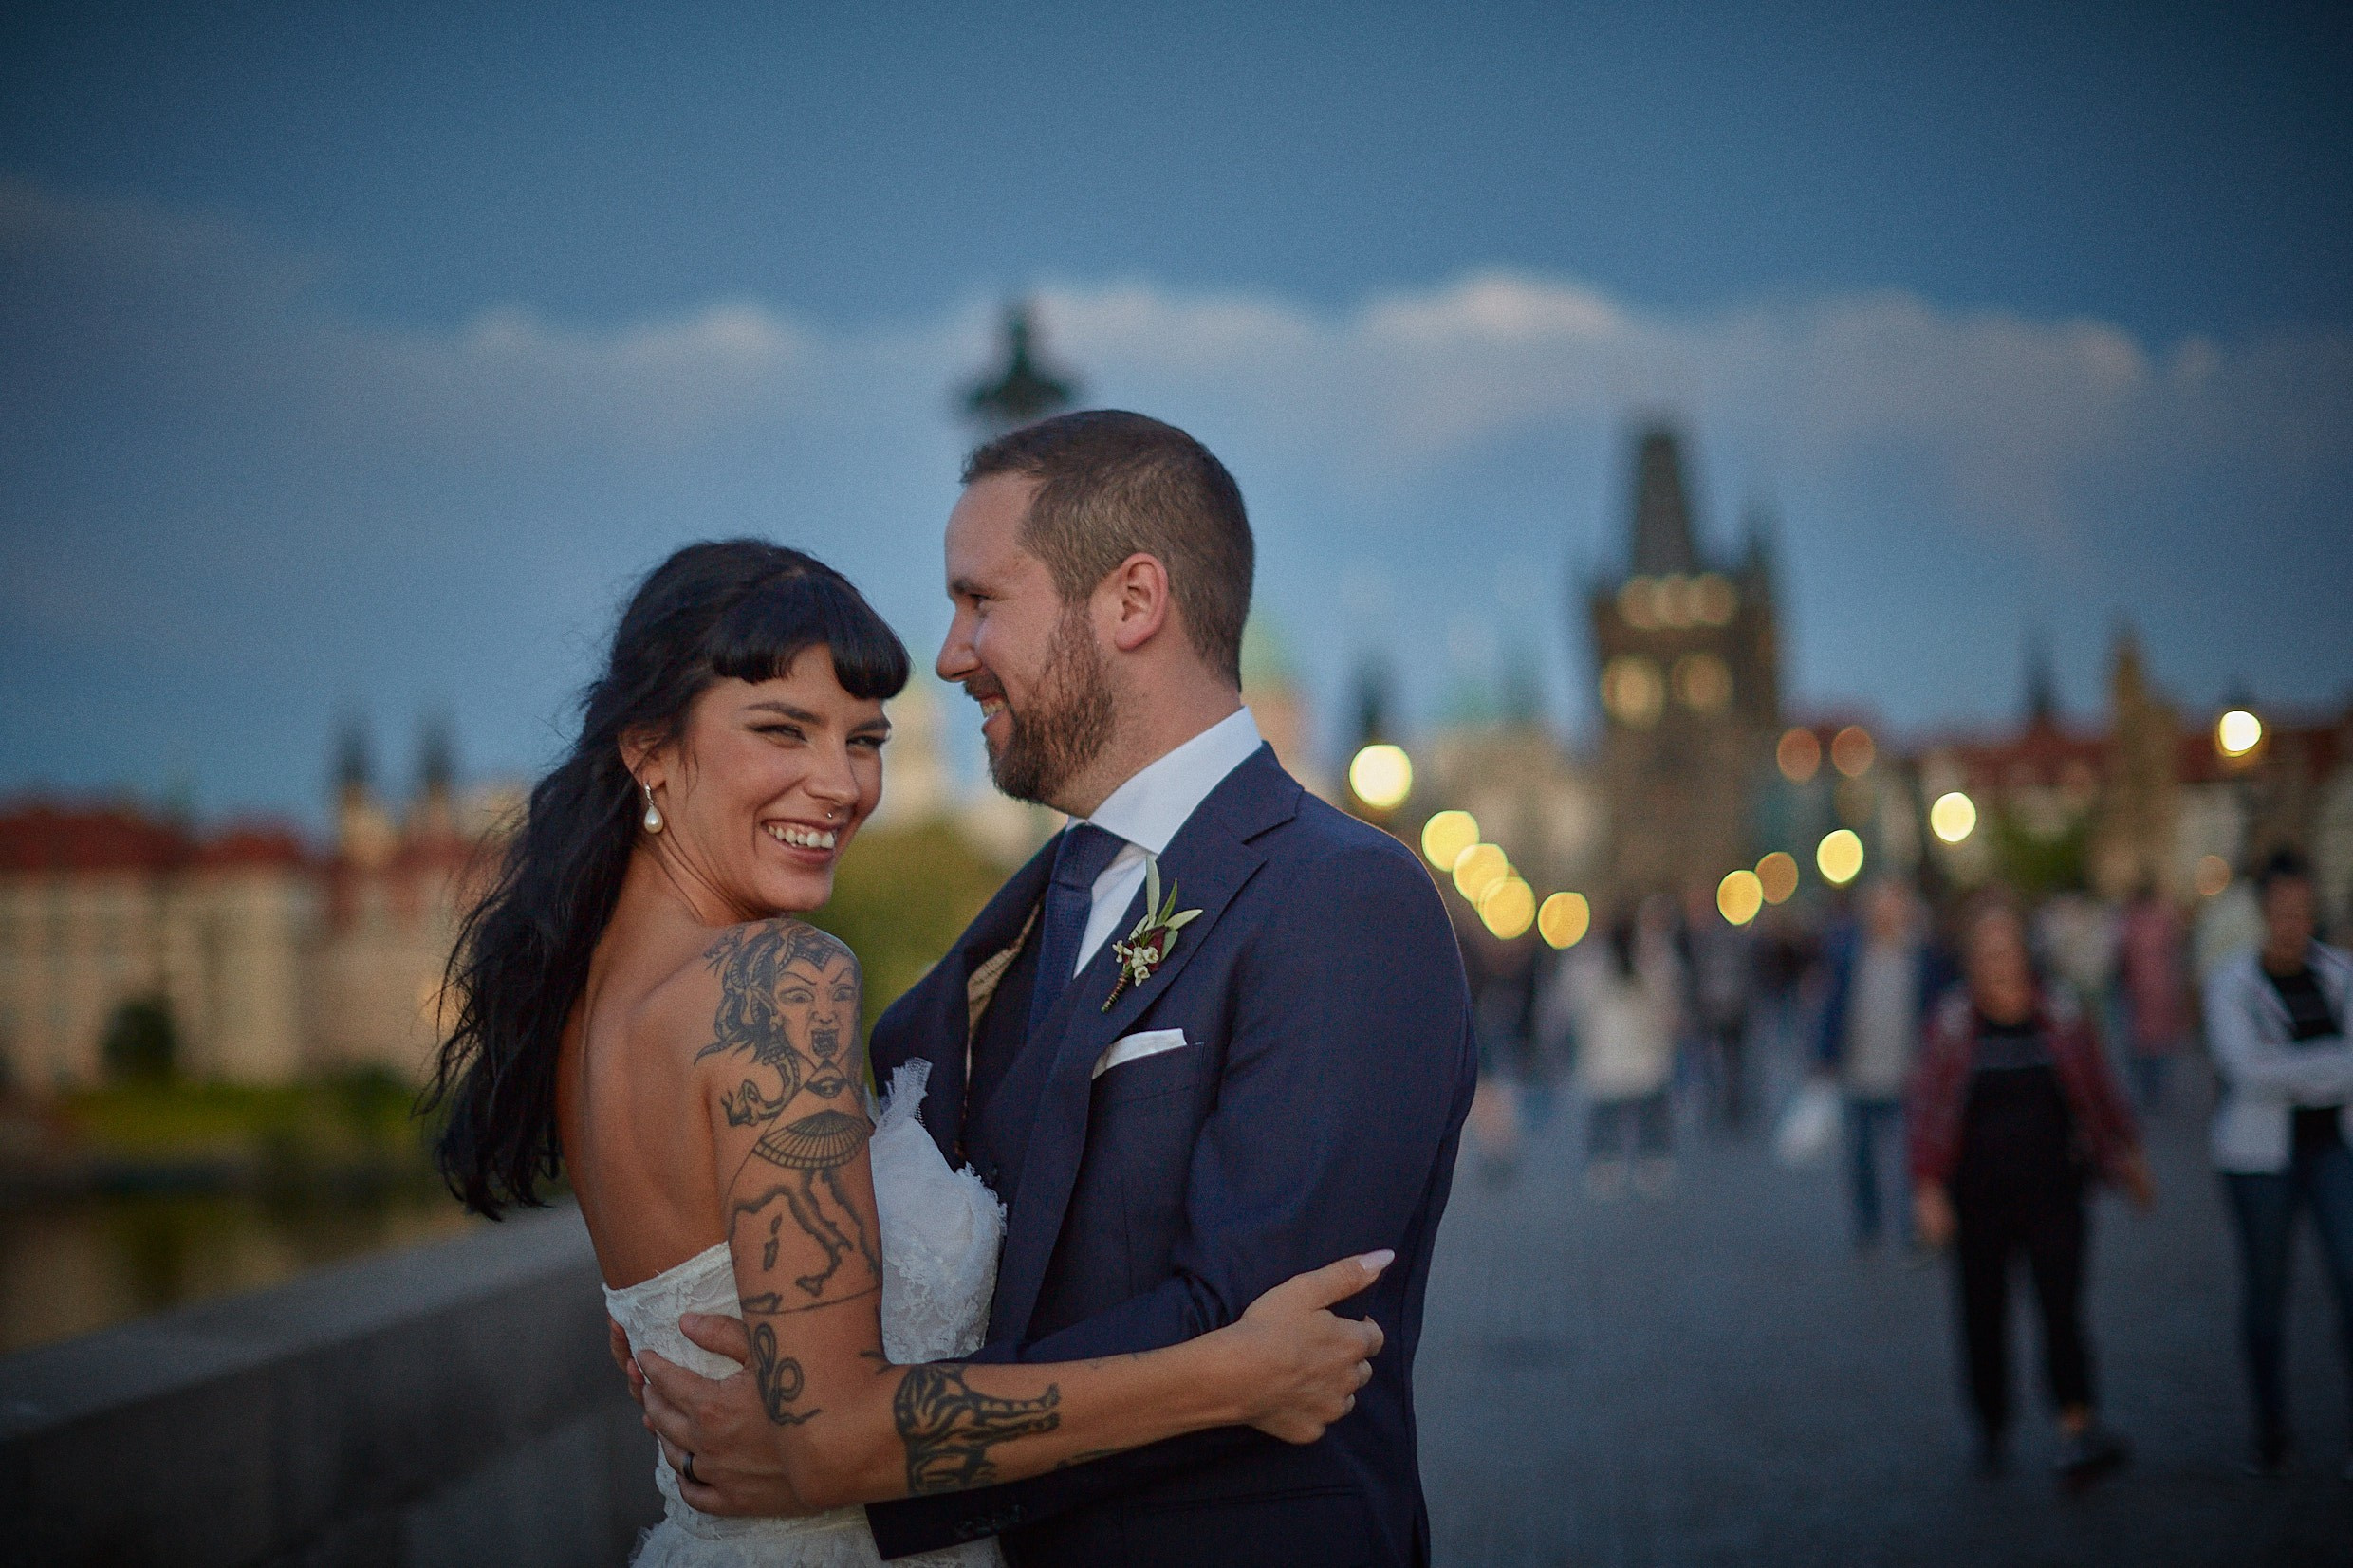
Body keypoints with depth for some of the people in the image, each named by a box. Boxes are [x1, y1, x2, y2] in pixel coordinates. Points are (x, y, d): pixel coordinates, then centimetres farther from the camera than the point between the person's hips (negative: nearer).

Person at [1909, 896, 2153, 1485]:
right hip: (1978, 1200, 0)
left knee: (2062, 1309, -13)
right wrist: (1928, 1188, -8)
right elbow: (1927, 1110, -1)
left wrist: (2127, 1159, 19)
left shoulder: (2061, 1016, 2)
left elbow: (2098, 1095, 14)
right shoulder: (1952, 1023, -2)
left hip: (2052, 1195, 0)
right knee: (1983, 1316, 7)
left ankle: (2078, 1433, -21)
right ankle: (1993, 1429, 26)